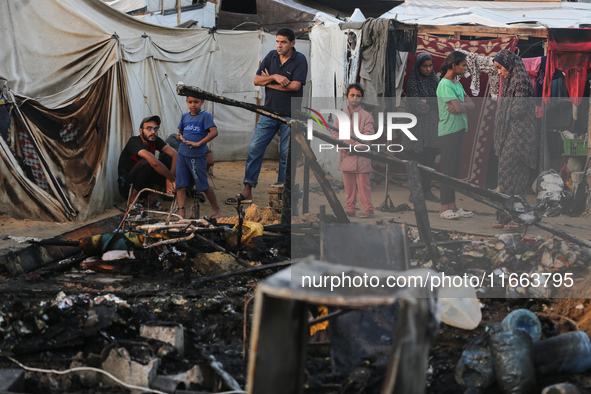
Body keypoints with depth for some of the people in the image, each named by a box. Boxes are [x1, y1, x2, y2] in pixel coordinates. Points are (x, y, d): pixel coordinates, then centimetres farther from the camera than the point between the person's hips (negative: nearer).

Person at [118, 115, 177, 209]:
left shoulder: (155, 141, -5)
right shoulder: (134, 142, -25)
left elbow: (174, 154, -17)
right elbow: (154, 162, -39)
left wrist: (168, 179, -31)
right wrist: (172, 179, -32)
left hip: (146, 183, 6)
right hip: (127, 186, -6)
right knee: (146, 164, -33)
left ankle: (151, 197, 1)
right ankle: (132, 199, -15)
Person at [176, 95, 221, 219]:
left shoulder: (205, 115, -4)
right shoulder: (185, 116, 14)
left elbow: (214, 132, -16)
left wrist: (198, 143, -21)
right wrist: (179, 136, 2)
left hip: (197, 155, -5)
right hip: (182, 153, 6)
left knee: (203, 185, 1)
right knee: (180, 184, 0)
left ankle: (216, 209, 18)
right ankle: (181, 211, 3)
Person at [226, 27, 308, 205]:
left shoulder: (299, 60, -7)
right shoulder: (271, 56, 6)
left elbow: (295, 85, -19)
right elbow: (256, 80, 2)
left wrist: (269, 83, -8)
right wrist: (275, 77, -16)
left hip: (290, 115, -4)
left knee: (286, 154, 1)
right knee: (254, 149, 0)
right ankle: (247, 191, 5)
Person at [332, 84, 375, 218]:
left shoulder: (366, 116, -3)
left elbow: (369, 136, -8)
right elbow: (335, 133, 13)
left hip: (361, 156, -5)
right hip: (345, 156, 5)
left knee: (363, 184, -3)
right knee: (348, 185, 10)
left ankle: (368, 209, 4)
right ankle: (350, 209, 19)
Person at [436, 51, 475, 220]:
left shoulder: (457, 83, 16)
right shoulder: (445, 84, -13)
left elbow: (471, 104, 10)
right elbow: (458, 108, -21)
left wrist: (462, 105, -10)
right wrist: (464, 104, 0)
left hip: (459, 130, 9)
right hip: (448, 131, -9)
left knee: (454, 169, 10)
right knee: (448, 169, -7)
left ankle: (452, 206, 14)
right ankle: (444, 208, -4)